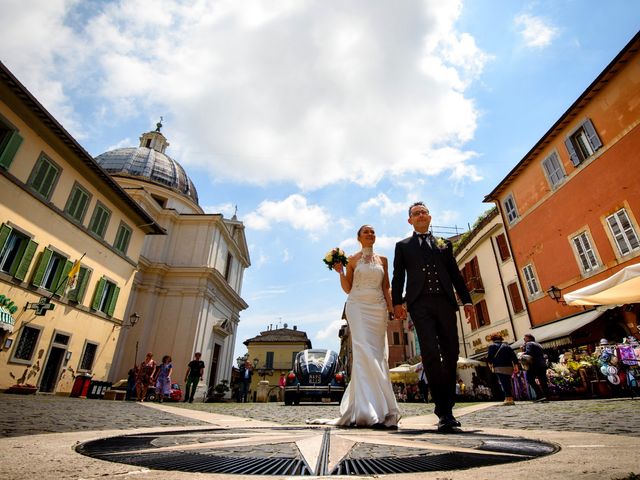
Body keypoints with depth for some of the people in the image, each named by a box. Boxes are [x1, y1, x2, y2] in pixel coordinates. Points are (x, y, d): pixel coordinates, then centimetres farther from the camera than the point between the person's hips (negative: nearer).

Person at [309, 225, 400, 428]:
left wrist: (391, 307, 1)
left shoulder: (382, 259, 16)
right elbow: (347, 289, 7)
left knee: (377, 354, 0)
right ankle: (369, 412, -17)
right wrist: (340, 272, -8)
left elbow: (386, 288, 13)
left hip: (378, 308, 3)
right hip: (358, 306, -3)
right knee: (364, 351, -16)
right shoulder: (352, 260, 9)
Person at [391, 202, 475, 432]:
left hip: (445, 301, 3)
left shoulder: (444, 244, 23)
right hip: (420, 303, -2)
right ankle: (443, 410, -7)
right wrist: (397, 302, -5)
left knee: (451, 353, 2)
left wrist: (467, 300, 7)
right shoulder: (403, 246, 17)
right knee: (430, 352, -12)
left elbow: (455, 274, 17)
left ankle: (447, 407, 16)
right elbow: (398, 276, 7)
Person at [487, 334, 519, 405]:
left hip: (499, 367, -6)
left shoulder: (492, 346, 2)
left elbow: (489, 357, -4)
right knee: (508, 383, 13)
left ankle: (508, 398, -18)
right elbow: (514, 356, 9)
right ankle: (510, 398, 15)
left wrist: (490, 364, 14)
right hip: (509, 367, 6)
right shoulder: (507, 346, 18)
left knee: (504, 383, -10)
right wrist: (515, 365, 6)